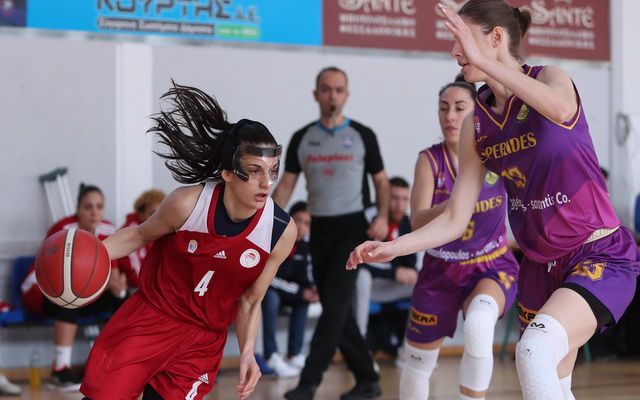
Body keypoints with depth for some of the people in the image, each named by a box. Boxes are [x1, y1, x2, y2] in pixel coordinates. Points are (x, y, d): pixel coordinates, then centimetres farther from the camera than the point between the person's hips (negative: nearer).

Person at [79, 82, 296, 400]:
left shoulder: (281, 232, -15)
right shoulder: (188, 204, -20)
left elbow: (250, 301, -1)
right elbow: (141, 234, 0)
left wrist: (247, 353, -15)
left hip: (203, 342, 2)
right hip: (150, 317, -1)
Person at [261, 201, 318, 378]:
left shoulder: (305, 243, -5)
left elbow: (304, 274, 1)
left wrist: (311, 288, -23)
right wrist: (301, 292, -29)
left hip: (283, 290, 7)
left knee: (304, 298, -14)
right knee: (271, 297, -35)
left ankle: (295, 355, -16)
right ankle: (272, 357, -34)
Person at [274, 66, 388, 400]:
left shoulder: (362, 135, 0)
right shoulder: (302, 138, 7)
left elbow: (381, 181, 5)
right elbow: (286, 185, 8)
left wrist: (382, 217, -11)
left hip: (351, 227, -4)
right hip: (319, 229, 4)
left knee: (335, 305, -12)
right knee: (337, 311, 6)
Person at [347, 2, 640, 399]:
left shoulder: (551, 78, -12)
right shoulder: (476, 124, 3)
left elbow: (561, 109, -39)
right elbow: (455, 219, 3)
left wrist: (482, 60, -41)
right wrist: (393, 247, -10)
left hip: (600, 255, -7)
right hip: (540, 264, 7)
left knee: (535, 351, -30)